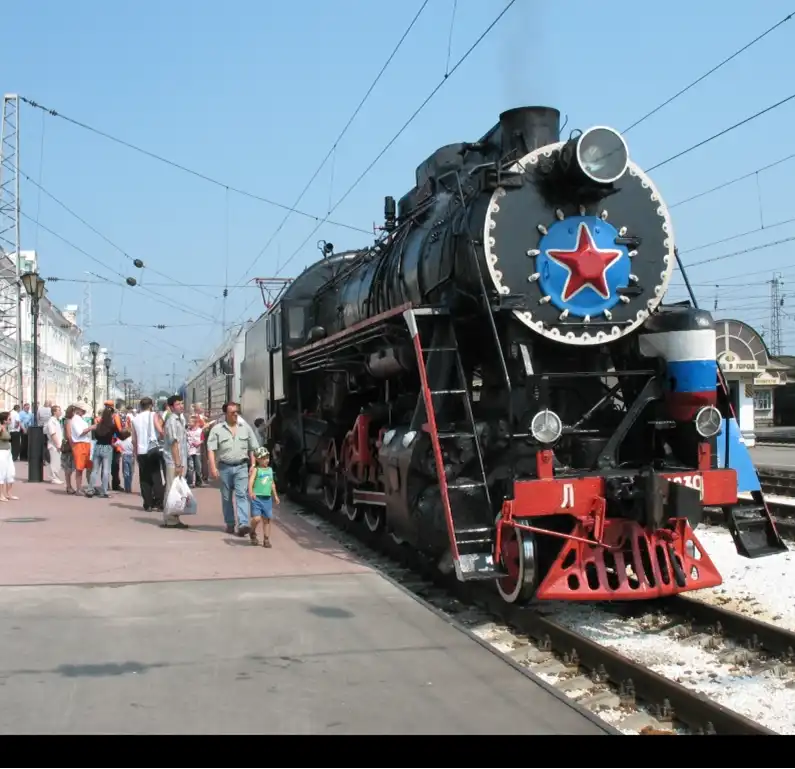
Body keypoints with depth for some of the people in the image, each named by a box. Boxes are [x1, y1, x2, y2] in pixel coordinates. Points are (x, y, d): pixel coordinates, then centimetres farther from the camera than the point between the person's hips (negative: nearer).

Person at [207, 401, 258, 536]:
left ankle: (243, 524, -19)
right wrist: (213, 467, -13)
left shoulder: (246, 428, 9)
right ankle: (230, 524, 19)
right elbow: (211, 449, -5)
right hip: (224, 467, 0)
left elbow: (252, 449, 11)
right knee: (226, 497, 8)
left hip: (241, 466, 0)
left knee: (242, 495, -11)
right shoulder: (217, 429, 1)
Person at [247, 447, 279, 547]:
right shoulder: (256, 469, -5)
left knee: (266, 520, 7)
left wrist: (275, 495, 27)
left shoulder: (270, 470, 13)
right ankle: (253, 533, 14)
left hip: (267, 498, 5)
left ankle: (266, 539, 16)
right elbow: (251, 481, -19)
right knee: (256, 518, -14)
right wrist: (250, 491, -36)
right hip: (256, 498, -5)